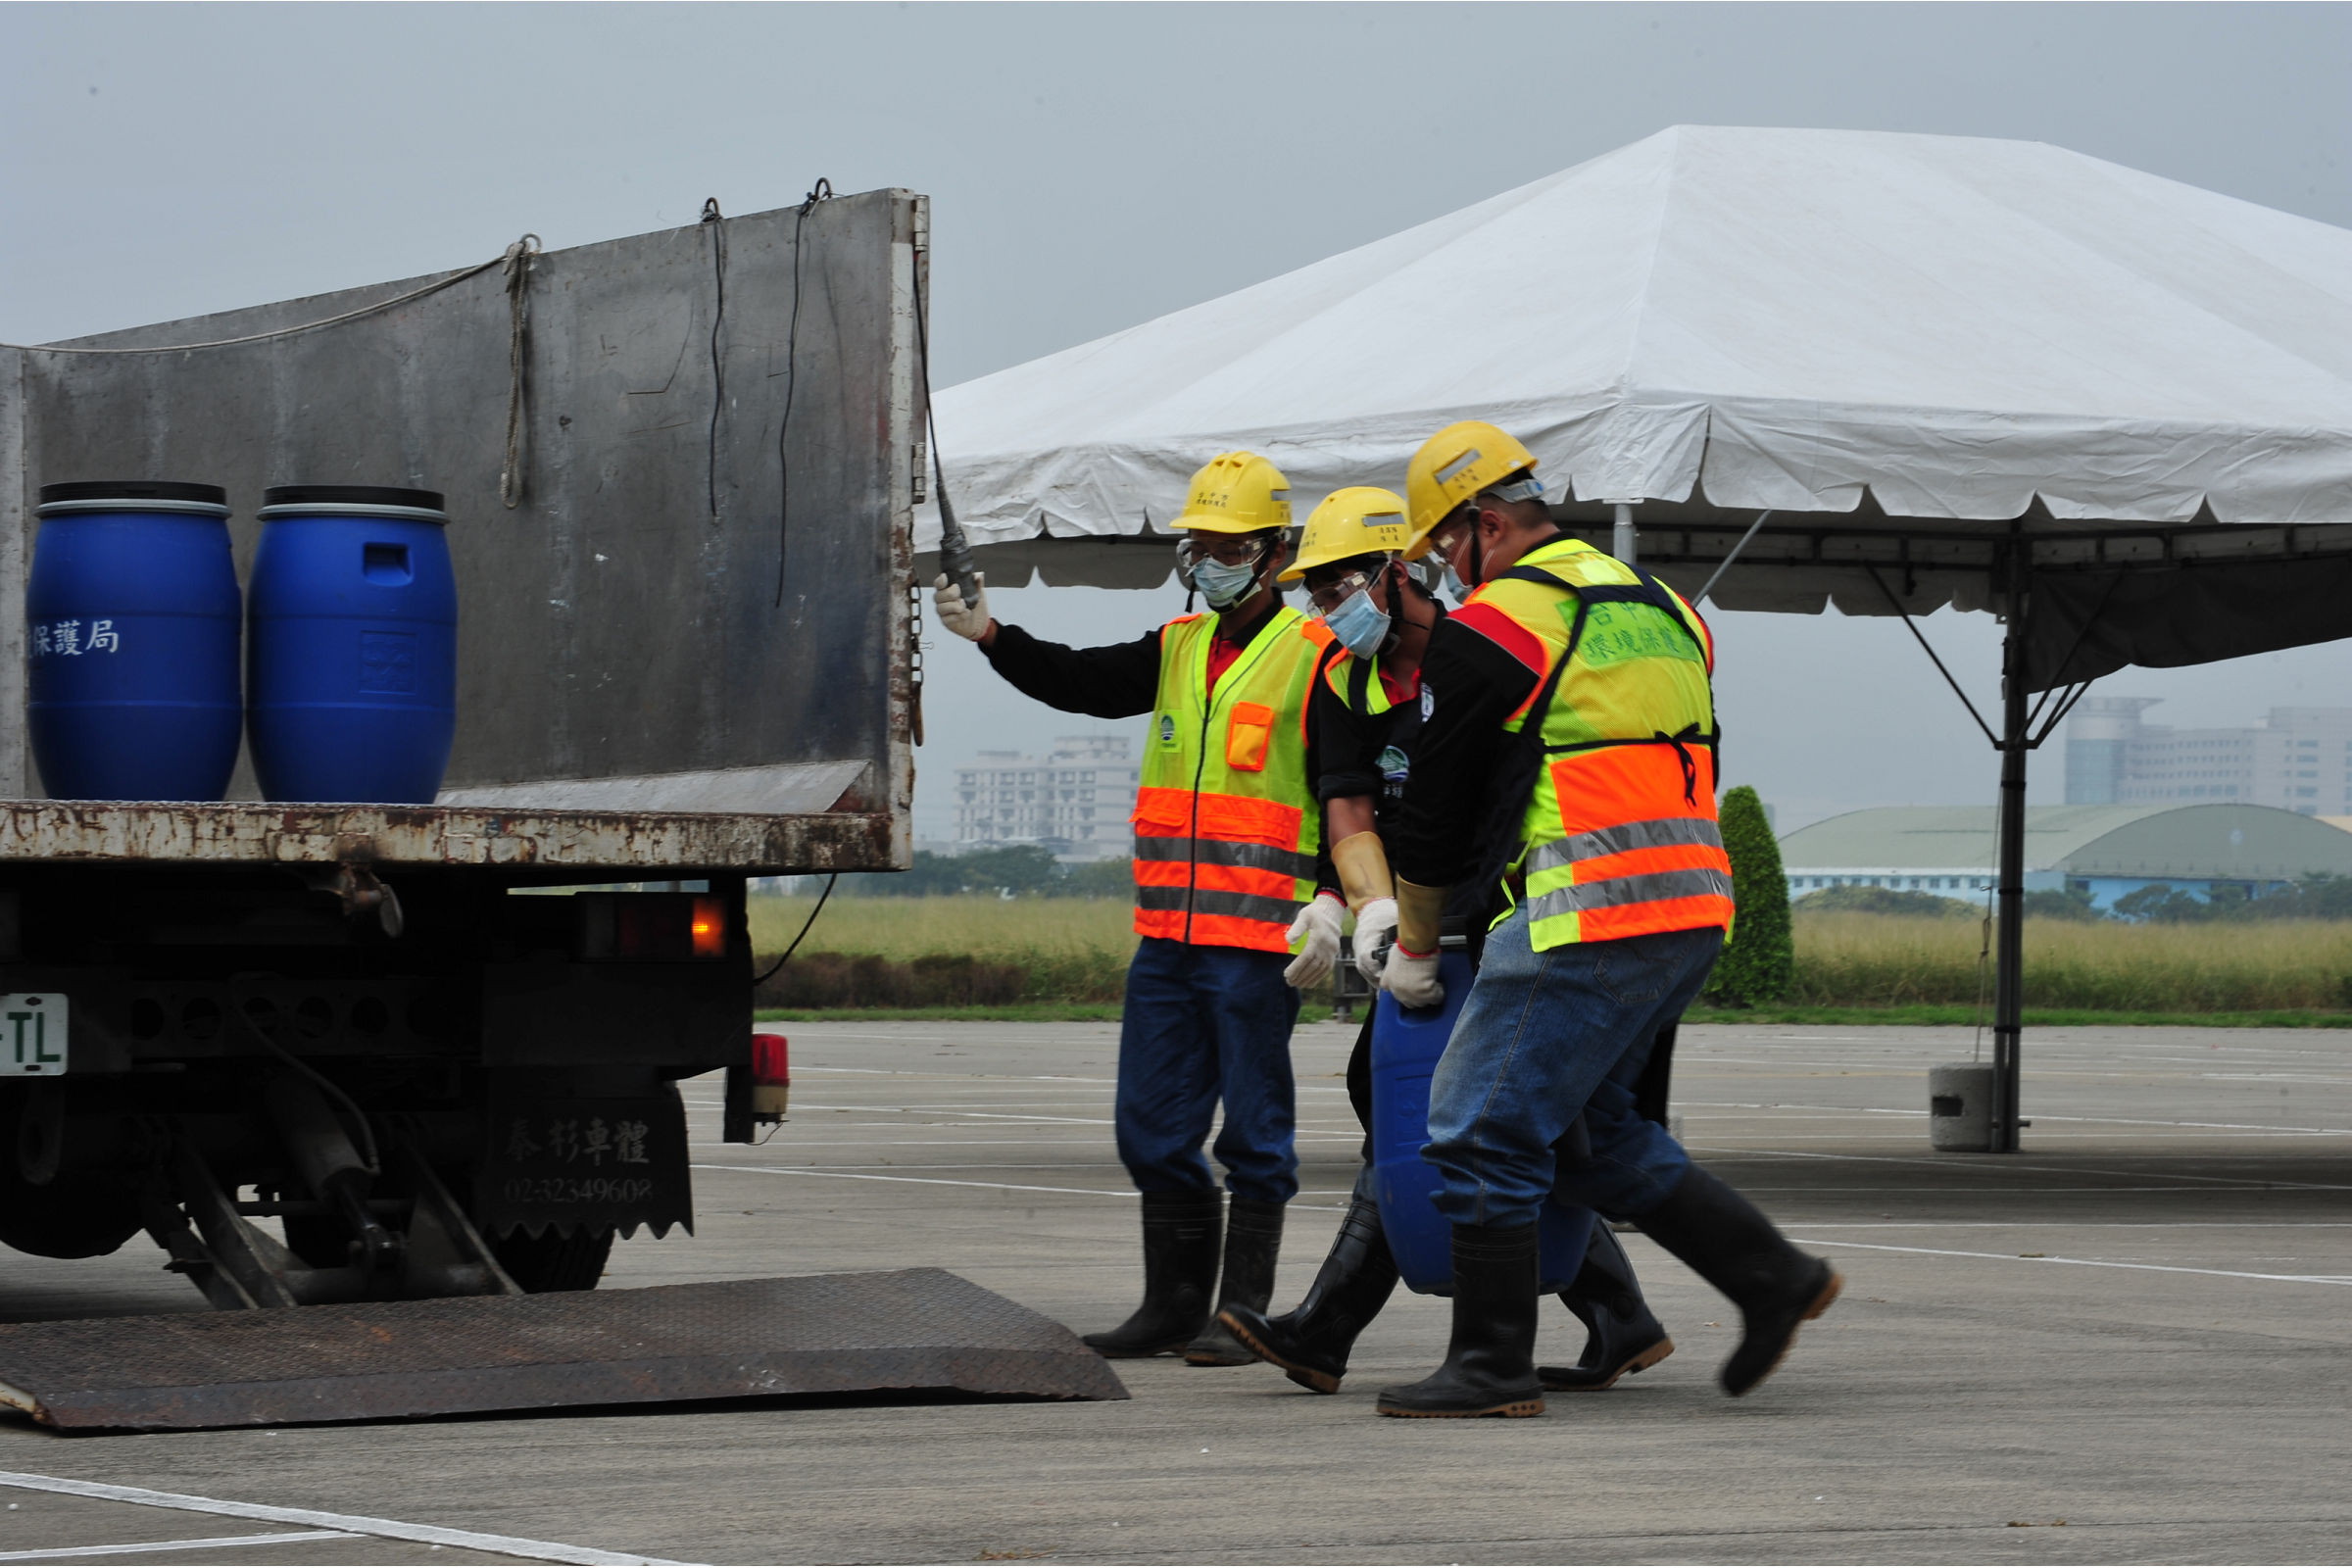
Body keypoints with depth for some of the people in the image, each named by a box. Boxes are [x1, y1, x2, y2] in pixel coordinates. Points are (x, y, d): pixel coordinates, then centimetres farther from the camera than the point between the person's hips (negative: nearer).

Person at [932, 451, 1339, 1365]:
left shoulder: (1313, 658, -4)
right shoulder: (1179, 650, 16)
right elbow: (1081, 684, 5)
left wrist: (1329, 902, -19)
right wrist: (988, 635, -9)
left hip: (1258, 940, -7)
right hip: (1167, 936, 7)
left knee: (1253, 1131, 0)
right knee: (1152, 1127, 8)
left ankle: (1242, 1312, 6)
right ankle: (1174, 1305, 17)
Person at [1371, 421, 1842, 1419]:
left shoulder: (1494, 624, -5)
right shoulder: (1660, 604, 19)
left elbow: (1436, 805, 1)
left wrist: (1414, 946, 13)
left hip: (1586, 915, -9)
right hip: (1698, 905, 9)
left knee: (1481, 1130, -2)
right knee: (1585, 1120, 20)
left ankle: (1494, 1366, -1)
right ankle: (1771, 1275, 17)